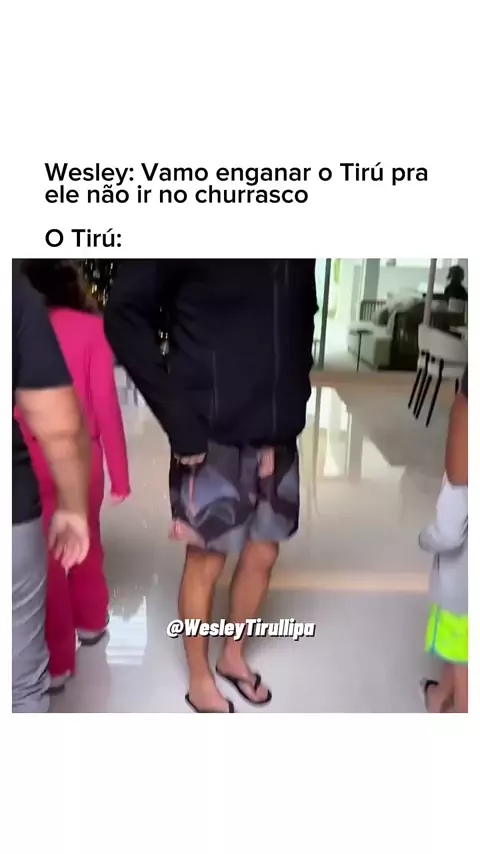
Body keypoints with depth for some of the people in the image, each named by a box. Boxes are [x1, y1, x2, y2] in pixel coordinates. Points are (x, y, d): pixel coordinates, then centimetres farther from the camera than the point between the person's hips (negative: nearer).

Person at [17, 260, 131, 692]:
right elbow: (106, 404, -9)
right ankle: (91, 622, 44)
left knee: (46, 557, 12)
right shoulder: (91, 328, -6)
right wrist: (120, 473, -3)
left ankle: (57, 662, 23)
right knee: (86, 542, 23)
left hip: (31, 462, 0)